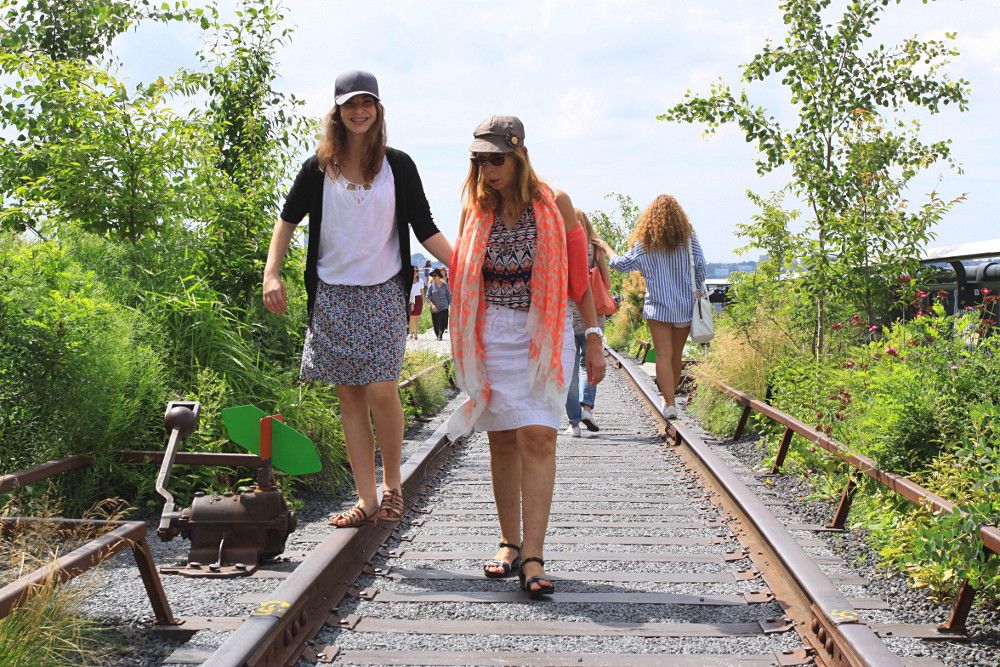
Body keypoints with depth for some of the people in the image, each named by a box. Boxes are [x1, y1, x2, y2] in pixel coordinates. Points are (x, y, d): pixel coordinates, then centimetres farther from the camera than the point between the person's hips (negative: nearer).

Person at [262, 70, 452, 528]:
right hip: (333, 296, 2)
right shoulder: (319, 168, 4)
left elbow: (425, 229, 3)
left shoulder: (397, 166, 1)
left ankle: (392, 483, 9)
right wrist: (272, 273, 1)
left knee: (381, 390, -13)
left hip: (383, 293, -2)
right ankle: (367, 500, 7)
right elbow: (288, 219, 13)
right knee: (349, 397, 2)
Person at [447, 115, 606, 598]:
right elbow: (462, 275, 16)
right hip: (492, 334, 3)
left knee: (537, 436, -12)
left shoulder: (555, 205, 0)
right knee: (502, 441, 5)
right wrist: (464, 349, 12)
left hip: (545, 332, -2)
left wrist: (594, 340, 1)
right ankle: (509, 544, 17)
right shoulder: (475, 210, 7)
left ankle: (532, 558, -14)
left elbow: (578, 276, 3)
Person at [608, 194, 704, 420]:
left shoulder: (645, 243, -2)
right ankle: (670, 398, 26)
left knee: (663, 355, -5)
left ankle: (669, 403, -15)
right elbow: (700, 265, -3)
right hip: (685, 305, 2)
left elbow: (622, 264, 7)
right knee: (676, 355, 14)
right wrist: (697, 290, 11)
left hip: (658, 306, -2)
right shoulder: (688, 238, 1)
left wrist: (608, 252, 27)